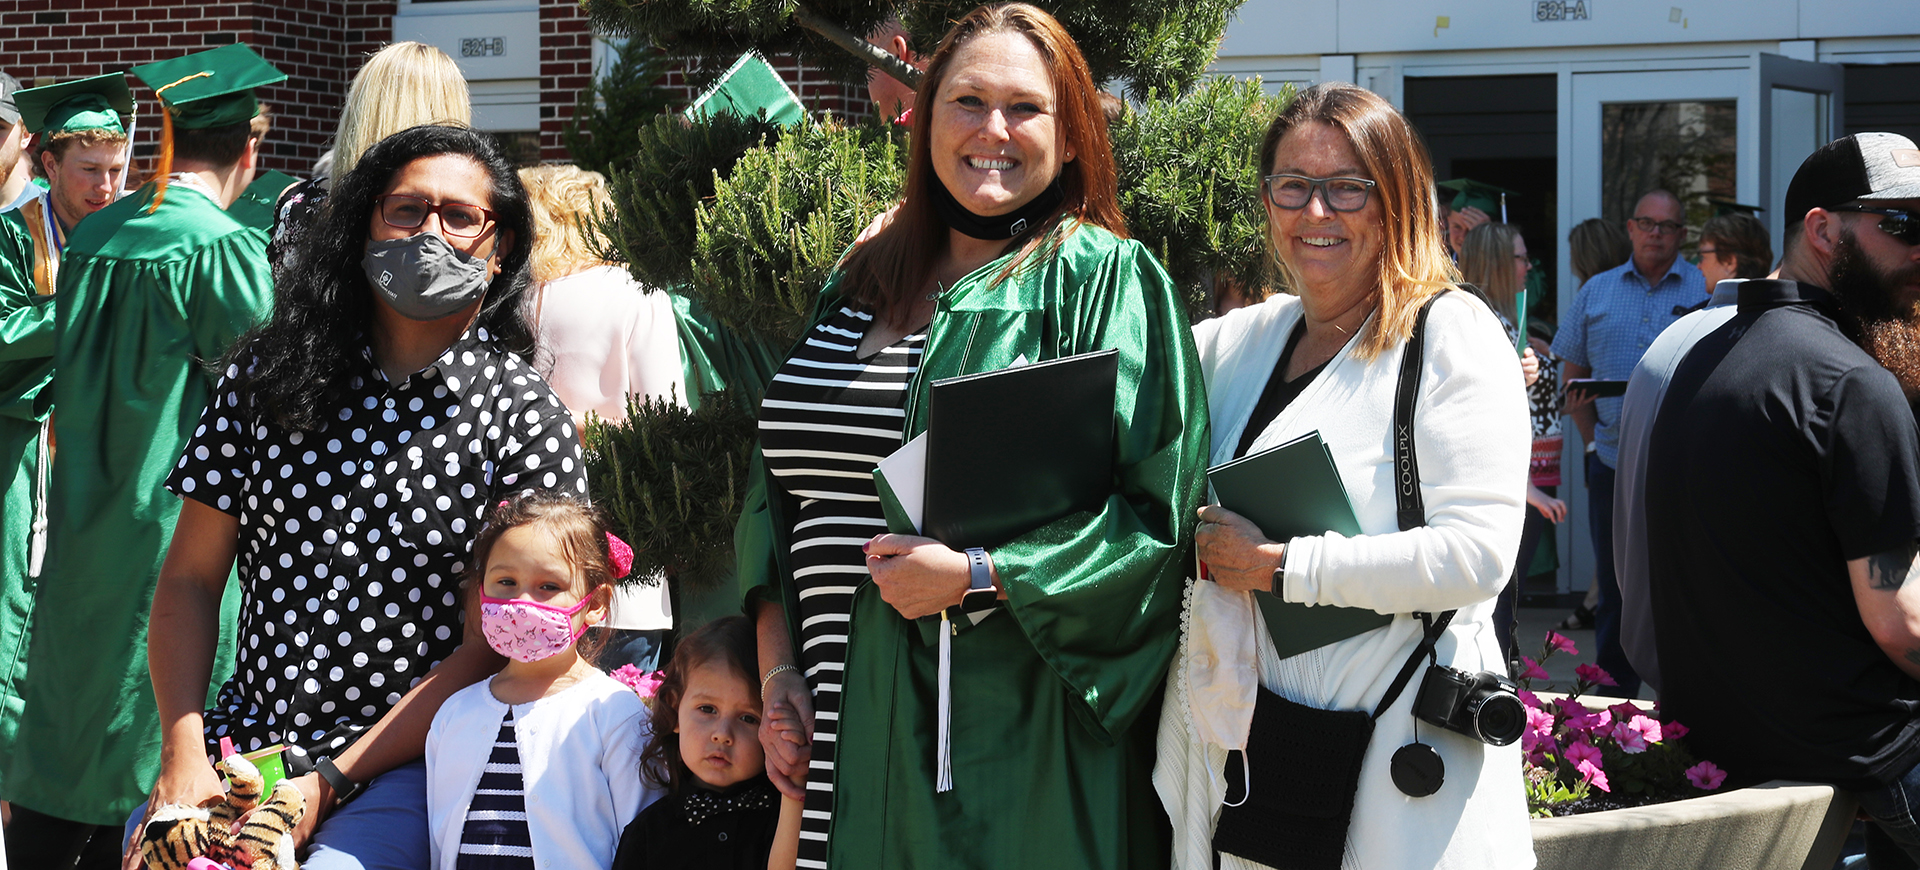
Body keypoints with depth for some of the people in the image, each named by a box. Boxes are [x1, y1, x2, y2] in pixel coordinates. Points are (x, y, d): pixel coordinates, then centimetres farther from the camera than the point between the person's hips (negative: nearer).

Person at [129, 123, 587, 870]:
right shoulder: (269, 373, 6)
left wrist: (327, 783, -13)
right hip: (239, 742, 3)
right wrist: (182, 755, -6)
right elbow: (189, 580, 7)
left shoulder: (527, 420, -4)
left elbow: (493, 647, -7)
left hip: (401, 771, -3)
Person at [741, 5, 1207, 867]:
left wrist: (977, 575, -18)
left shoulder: (1103, 279, -2)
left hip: (1018, 734, -5)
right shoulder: (859, 285, 14)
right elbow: (782, 493, 17)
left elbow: (1155, 513, -9)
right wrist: (778, 673, 6)